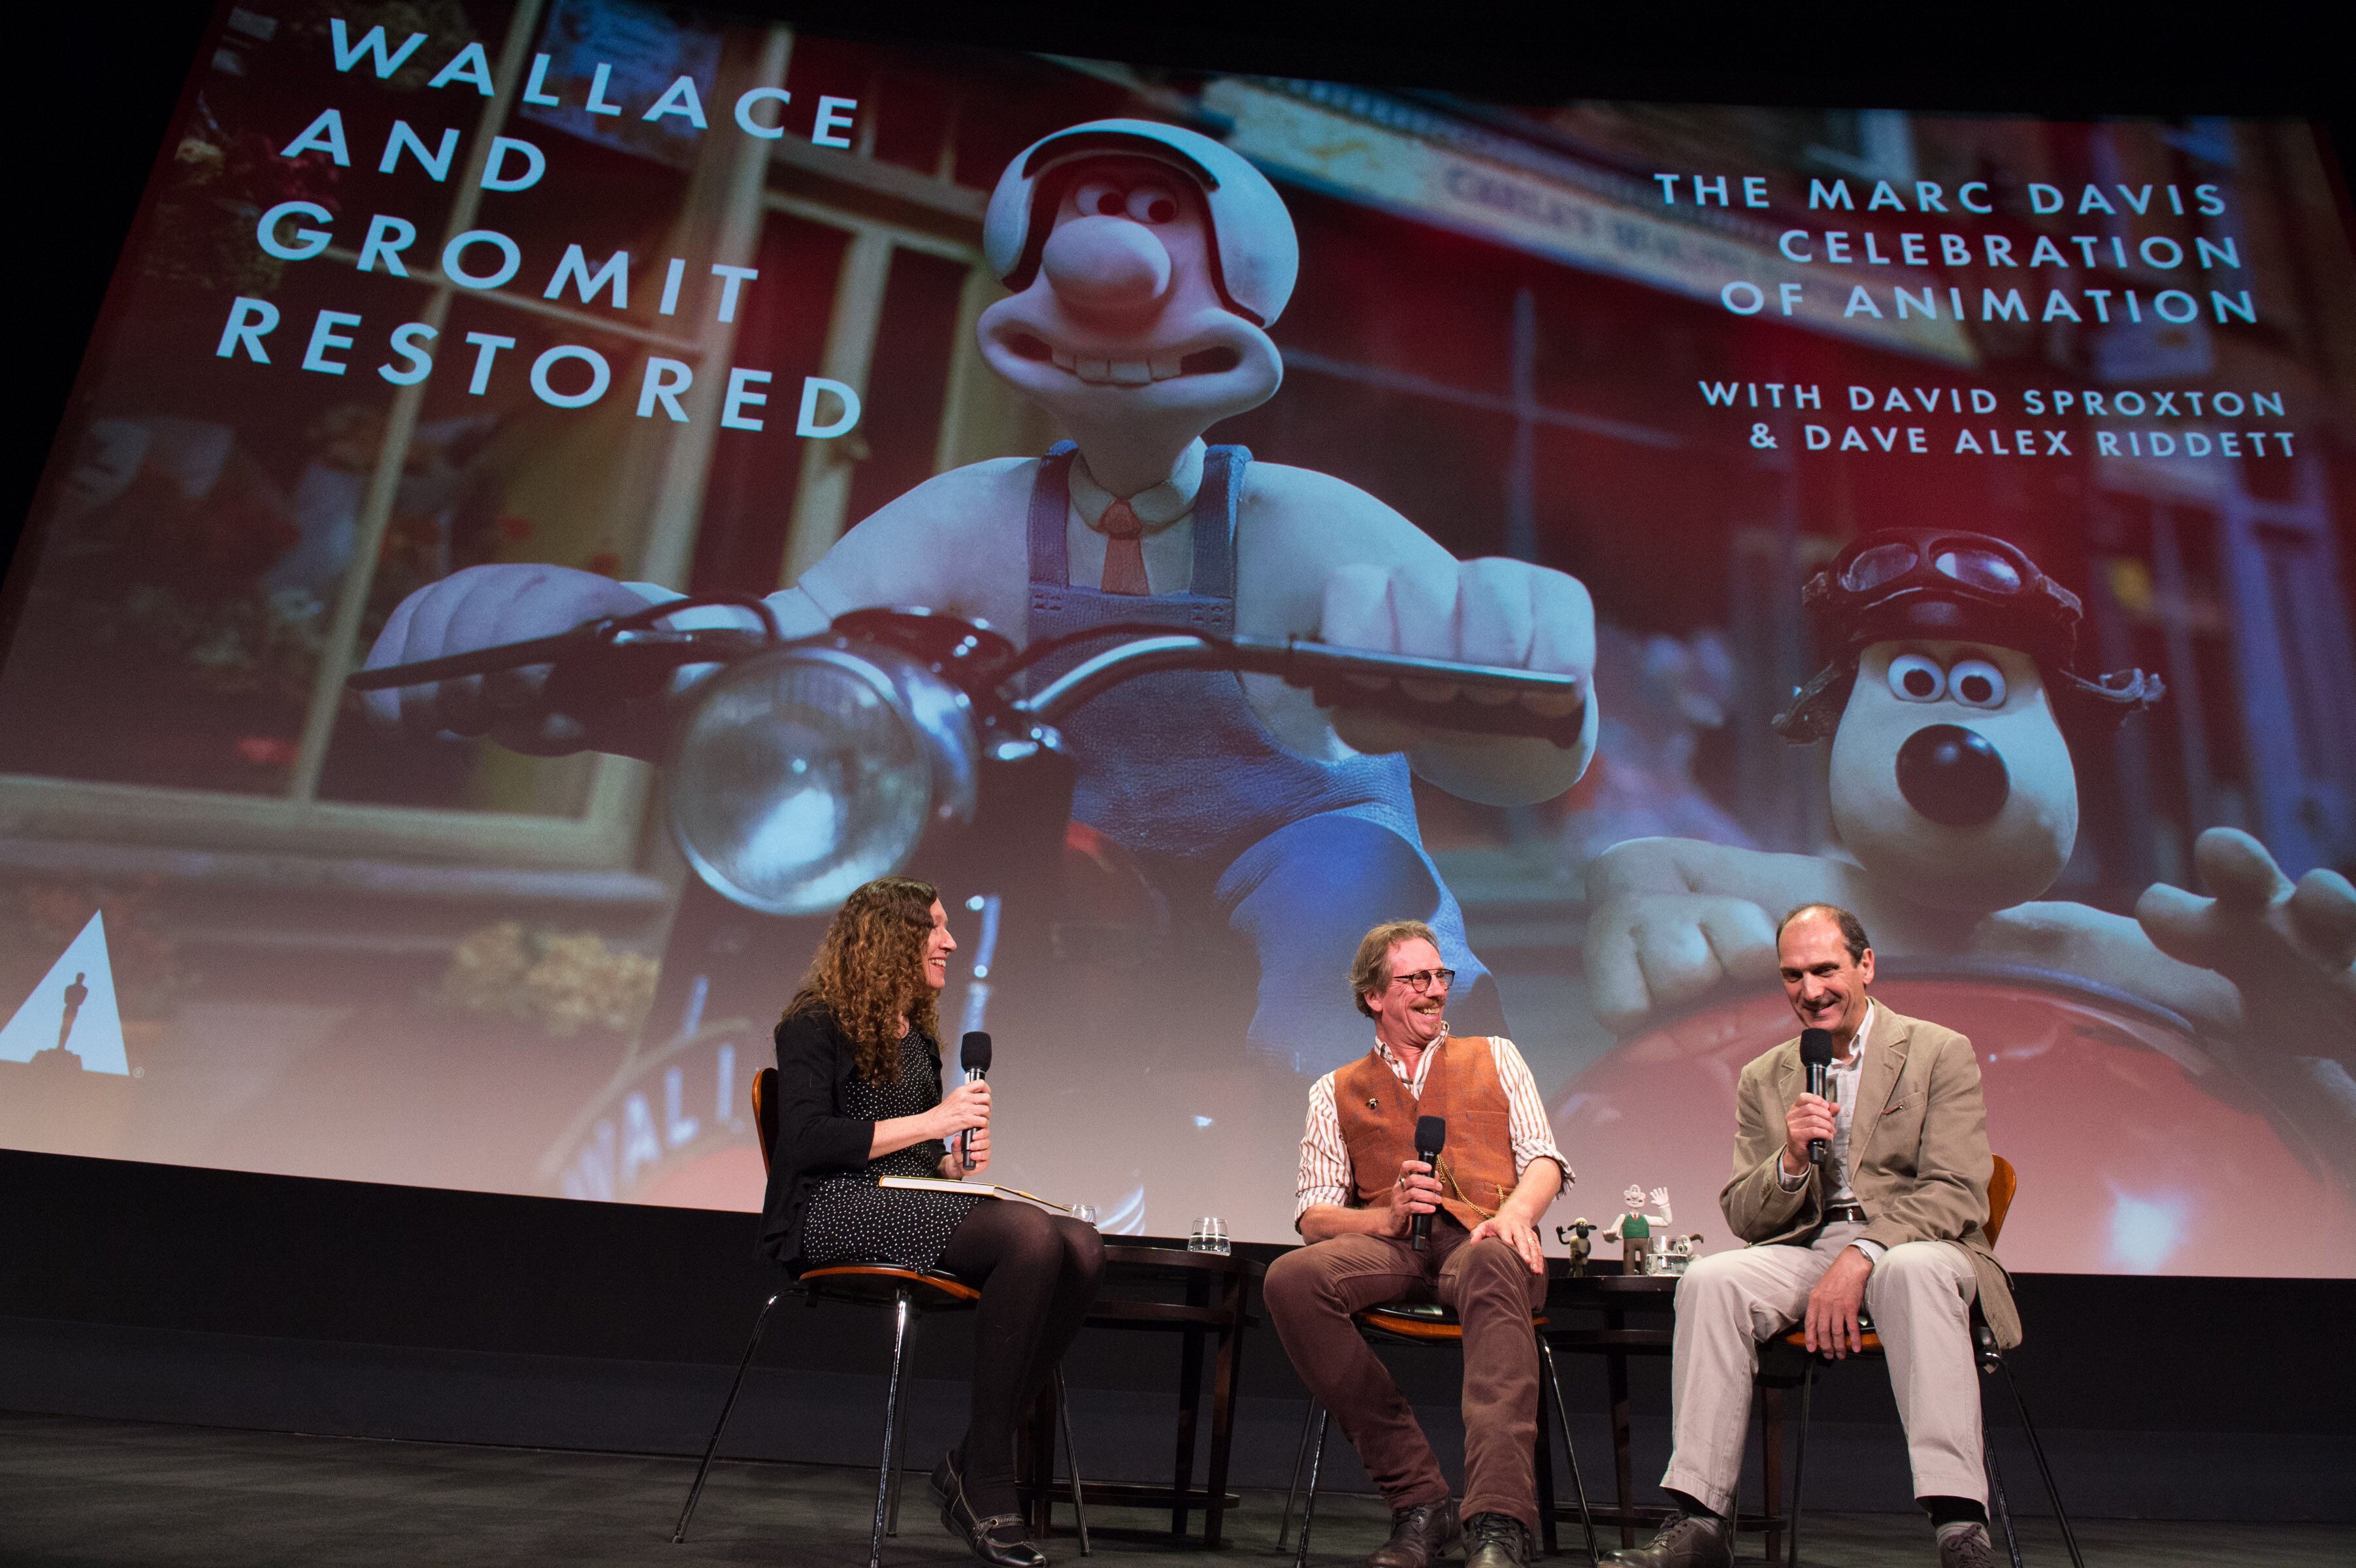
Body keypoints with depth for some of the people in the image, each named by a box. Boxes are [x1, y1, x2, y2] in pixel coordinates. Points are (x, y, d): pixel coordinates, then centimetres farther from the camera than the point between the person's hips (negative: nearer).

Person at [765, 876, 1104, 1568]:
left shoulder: (917, 1038, 24)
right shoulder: (816, 1025, 0)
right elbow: (805, 1143, -12)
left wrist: (958, 1160, 5)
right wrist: (931, 1122, -13)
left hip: (915, 1201, 8)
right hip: (833, 1212, -8)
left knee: (1083, 1247, -21)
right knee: (1033, 1239, -32)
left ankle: (969, 1463, -14)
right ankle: (984, 1484, -22)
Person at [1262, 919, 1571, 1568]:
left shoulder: (1494, 1058, 24)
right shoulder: (1335, 1093, 22)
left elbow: (1543, 1158, 10)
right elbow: (1314, 1216, 12)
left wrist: (1516, 1211, -14)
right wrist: (1387, 1217, -10)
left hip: (1484, 1241, -1)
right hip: (1391, 1250, 1)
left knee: (1492, 1262, -39)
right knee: (1291, 1278, -31)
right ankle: (1419, 1503, -25)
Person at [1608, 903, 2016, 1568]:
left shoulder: (1941, 1053, 4)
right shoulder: (1764, 1078, 14)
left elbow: (1958, 1194, -8)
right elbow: (1744, 1218, 10)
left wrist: (1860, 1259, -23)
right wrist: (1791, 1161, -12)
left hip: (1910, 1245, -3)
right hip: (1804, 1252, 3)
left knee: (1916, 1269, -38)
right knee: (1709, 1278, -27)